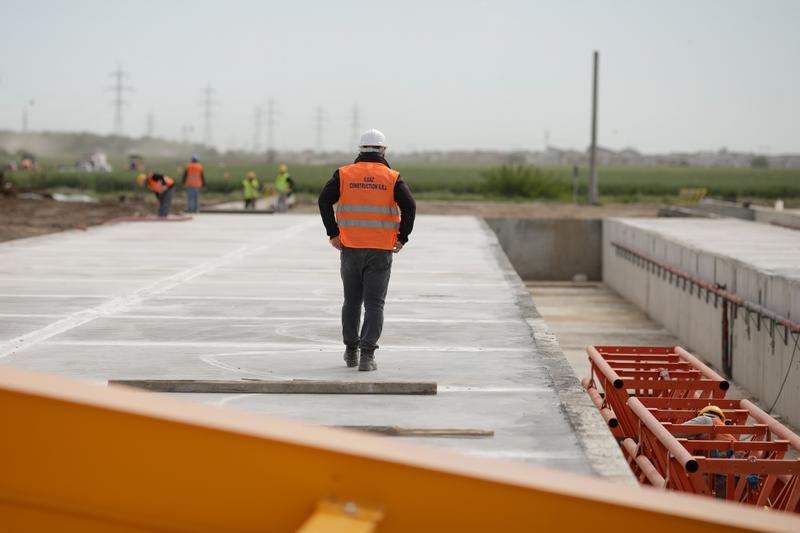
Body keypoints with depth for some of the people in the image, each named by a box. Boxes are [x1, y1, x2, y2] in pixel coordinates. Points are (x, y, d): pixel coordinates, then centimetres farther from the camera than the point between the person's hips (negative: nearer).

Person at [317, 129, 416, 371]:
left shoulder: (344, 174, 4)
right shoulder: (392, 178, 1)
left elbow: (324, 200, -10)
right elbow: (409, 206, -13)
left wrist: (333, 234, -6)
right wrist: (402, 238, -5)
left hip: (350, 249, 2)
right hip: (380, 251, -1)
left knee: (352, 300, 17)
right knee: (374, 304, 0)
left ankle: (351, 351, 24)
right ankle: (367, 356, -11)